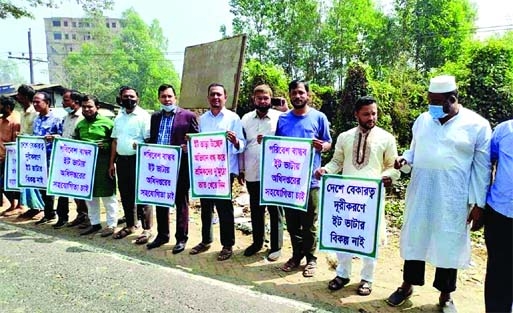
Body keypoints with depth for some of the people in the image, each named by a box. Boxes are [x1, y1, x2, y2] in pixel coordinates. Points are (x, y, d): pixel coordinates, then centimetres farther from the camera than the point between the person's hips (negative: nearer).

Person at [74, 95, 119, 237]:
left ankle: (111, 224, 11)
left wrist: (104, 146, -21)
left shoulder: (107, 122, -5)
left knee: (108, 194, 1)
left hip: (103, 164, -6)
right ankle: (95, 223, 25)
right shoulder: (80, 125, 12)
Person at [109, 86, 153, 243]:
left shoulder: (143, 116, -6)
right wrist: (111, 163, 15)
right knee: (125, 194, 14)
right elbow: (115, 141, 17)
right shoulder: (119, 117, 14)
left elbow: (149, 140, -10)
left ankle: (147, 229, 7)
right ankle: (130, 225, 28)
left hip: (138, 159, -7)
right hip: (121, 160, 7)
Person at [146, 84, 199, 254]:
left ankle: (181, 238, 18)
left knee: (181, 203, 6)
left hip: (180, 167, -5)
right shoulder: (155, 117, 13)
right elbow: (152, 140, 19)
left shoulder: (188, 116, -4)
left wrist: (188, 147, -22)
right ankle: (162, 235, 30)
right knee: (161, 202, 15)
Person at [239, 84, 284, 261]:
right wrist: (241, 169, 10)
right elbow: (242, 145, 11)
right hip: (252, 173, 4)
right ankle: (257, 242, 32)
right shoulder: (246, 119, 9)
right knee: (255, 210, 16)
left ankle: (276, 246, 21)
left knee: (275, 211, 8)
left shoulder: (279, 117, -3)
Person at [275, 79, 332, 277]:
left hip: (310, 179, -3)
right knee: (292, 221, 13)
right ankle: (296, 255, 30)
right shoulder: (282, 119, 8)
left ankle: (311, 258, 23)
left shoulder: (319, 117, 0)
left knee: (309, 223, 6)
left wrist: (321, 146, -19)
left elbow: (328, 144, 4)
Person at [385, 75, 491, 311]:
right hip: (420, 194, 3)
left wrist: (479, 204, -5)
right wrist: (404, 159, -6)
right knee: (414, 238, 12)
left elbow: (482, 168, -3)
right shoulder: (422, 120, 6)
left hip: (453, 198, -3)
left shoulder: (477, 125, -5)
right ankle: (407, 285, 31)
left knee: (448, 244, 9)